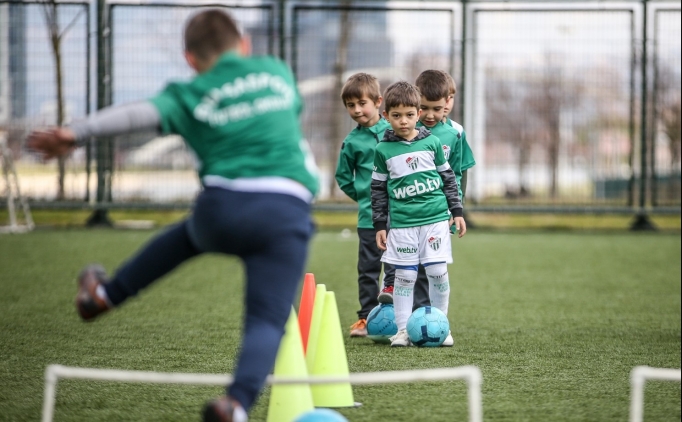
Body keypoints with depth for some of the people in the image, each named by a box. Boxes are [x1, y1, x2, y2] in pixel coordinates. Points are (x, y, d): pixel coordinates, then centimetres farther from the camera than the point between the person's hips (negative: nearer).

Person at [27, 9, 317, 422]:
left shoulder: (191, 95, 11)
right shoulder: (278, 70, 20)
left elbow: (140, 113, -8)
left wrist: (75, 133, -17)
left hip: (225, 203, 1)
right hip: (288, 209, -1)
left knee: (188, 236, 35)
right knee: (267, 321, -5)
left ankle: (105, 294, 48)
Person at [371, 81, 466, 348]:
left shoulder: (432, 142, 5)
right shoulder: (383, 150, 3)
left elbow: (448, 177, 12)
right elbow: (378, 189, 8)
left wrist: (457, 211, 9)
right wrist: (379, 225, 6)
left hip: (436, 218, 0)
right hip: (402, 223, 0)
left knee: (438, 272, -2)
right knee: (404, 275, 0)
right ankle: (403, 329, 7)